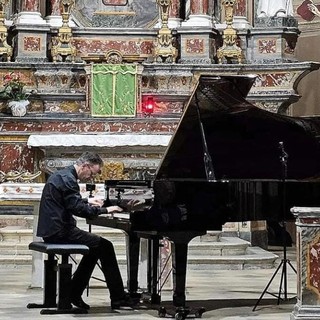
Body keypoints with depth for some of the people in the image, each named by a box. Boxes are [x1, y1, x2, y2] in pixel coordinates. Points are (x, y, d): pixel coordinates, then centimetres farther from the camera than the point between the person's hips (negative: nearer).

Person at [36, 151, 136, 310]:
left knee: (96, 247, 21)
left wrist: (87, 201, 32)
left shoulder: (61, 175, 16)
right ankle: (118, 298, -4)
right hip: (59, 232, -11)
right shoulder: (67, 179, -16)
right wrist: (105, 210, -17)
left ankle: (74, 293, 18)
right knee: (105, 246, -7)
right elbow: (78, 209, -24)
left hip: (52, 230, 11)